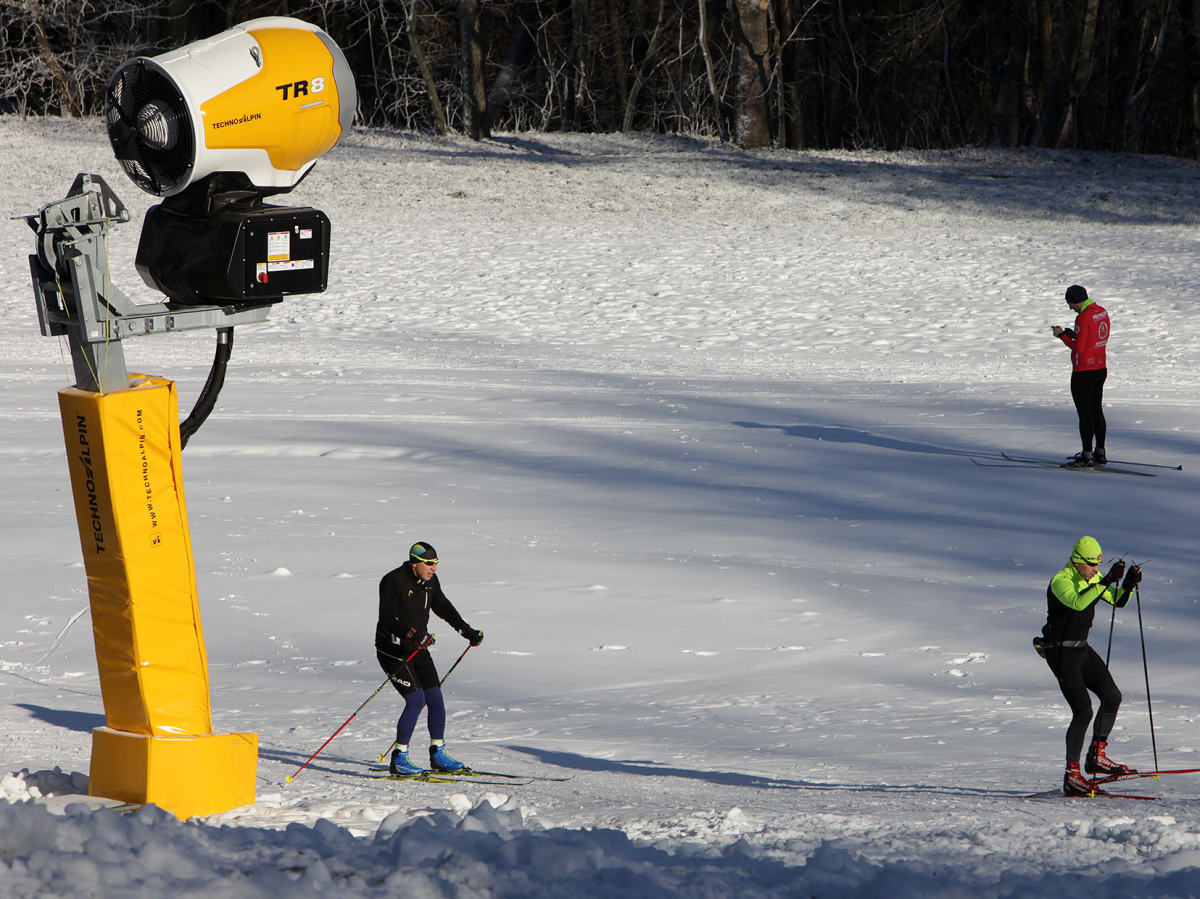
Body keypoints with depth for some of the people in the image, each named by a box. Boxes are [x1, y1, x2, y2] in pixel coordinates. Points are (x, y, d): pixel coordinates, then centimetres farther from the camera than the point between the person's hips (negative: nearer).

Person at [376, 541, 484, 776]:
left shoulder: (430, 581, 5)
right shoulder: (394, 581, -18)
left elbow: (443, 607, 20)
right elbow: (387, 619, -24)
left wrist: (467, 630, 15)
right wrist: (411, 635, -36)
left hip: (418, 649, 8)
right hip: (393, 650, -8)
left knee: (435, 698, 2)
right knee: (416, 699, -17)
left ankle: (438, 754, 15)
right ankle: (398, 758, -8)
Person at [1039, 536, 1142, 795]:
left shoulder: (1092, 578, 5)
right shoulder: (1061, 582, -20)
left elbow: (1117, 600, 10)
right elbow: (1077, 603, -40)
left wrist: (1129, 584, -10)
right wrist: (1106, 581, -45)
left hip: (1082, 649, 9)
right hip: (1062, 654, -9)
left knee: (1112, 696, 6)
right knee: (1083, 711, -15)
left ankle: (1096, 757, 17)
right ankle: (1071, 777, -10)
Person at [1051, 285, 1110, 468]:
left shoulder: (1083, 317, -20)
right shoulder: (1102, 312, 8)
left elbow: (1079, 348, -21)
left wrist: (1062, 335, -8)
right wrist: (1073, 334, 11)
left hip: (1083, 373, -9)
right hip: (1101, 369, 9)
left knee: (1085, 414, -3)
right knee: (1097, 412, 15)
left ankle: (1087, 456, -1)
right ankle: (1100, 454, 19)